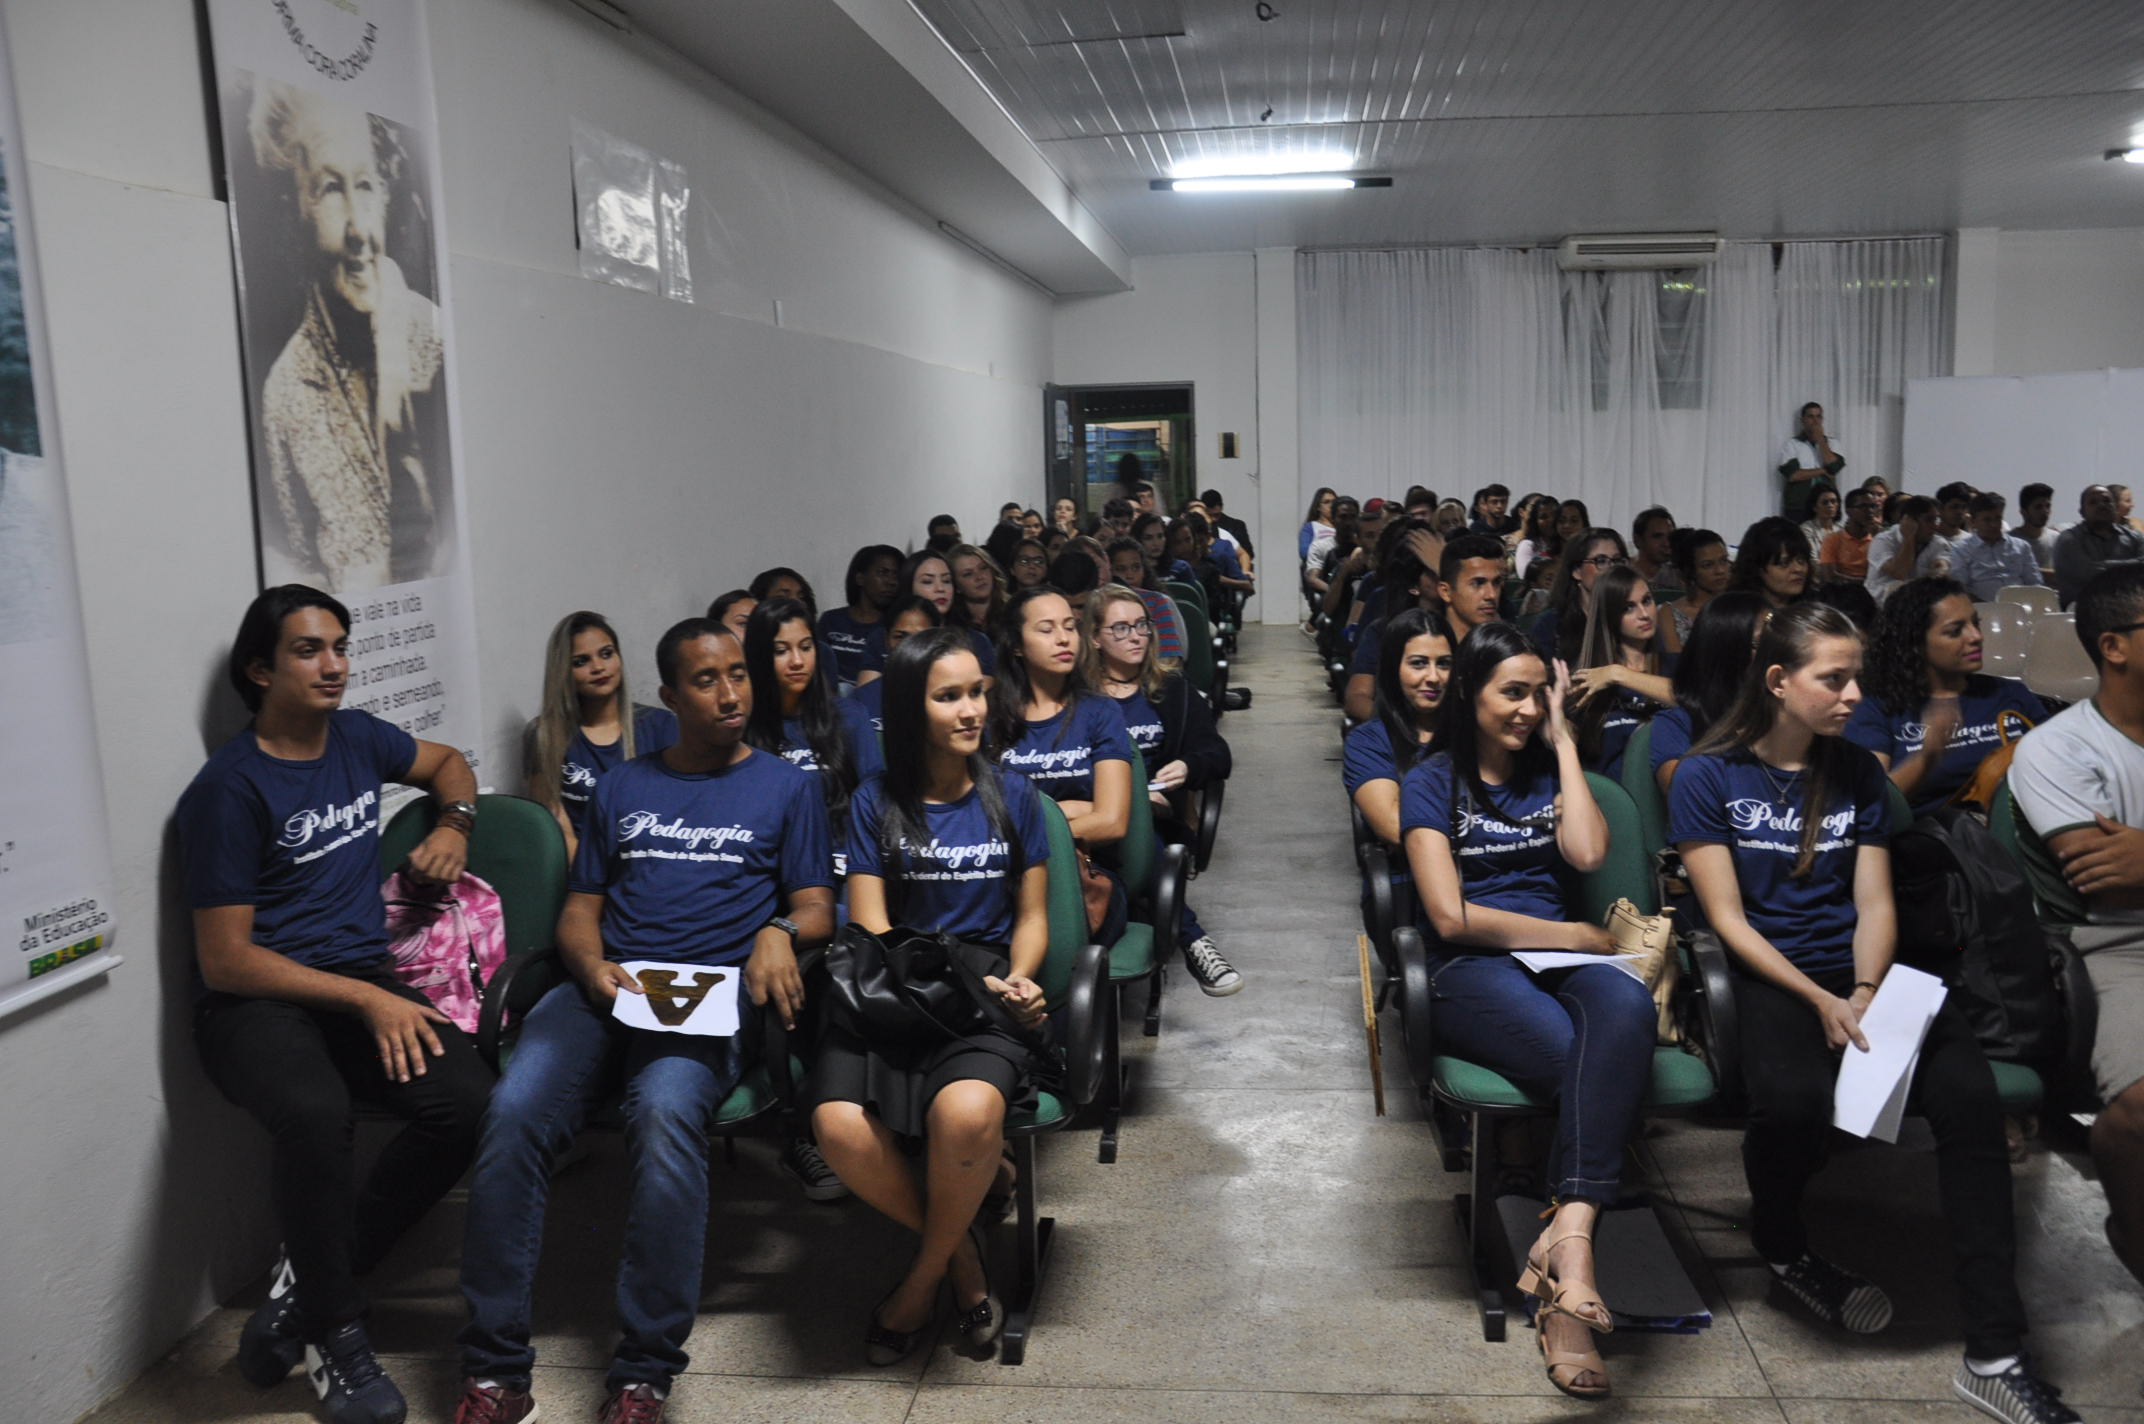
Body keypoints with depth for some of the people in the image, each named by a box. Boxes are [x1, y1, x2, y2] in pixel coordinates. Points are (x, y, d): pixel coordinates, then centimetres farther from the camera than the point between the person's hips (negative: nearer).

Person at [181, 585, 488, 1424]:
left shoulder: (355, 737, 10)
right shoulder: (230, 788, -8)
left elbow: (447, 762, 33)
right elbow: (224, 960, -11)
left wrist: (454, 825, 11)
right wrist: (365, 1000, -17)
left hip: (363, 979, 6)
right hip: (255, 1001, -5)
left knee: (467, 1101, -25)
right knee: (314, 1113, -39)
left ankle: (306, 1287, -4)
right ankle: (335, 1333, -13)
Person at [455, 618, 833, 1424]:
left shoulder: (786, 788, 15)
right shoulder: (622, 788, 24)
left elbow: (817, 909, 11)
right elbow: (579, 909, 21)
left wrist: (780, 932, -13)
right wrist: (592, 966, -1)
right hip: (606, 987, 3)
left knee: (666, 1114, -36)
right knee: (513, 1112, -27)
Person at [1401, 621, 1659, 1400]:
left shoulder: (1549, 770, 21)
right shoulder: (1432, 782, 8)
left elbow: (1588, 852, -1)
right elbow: (1451, 917, -4)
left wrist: (1564, 740, 6)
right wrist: (1576, 935, -1)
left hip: (1560, 959, 3)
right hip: (1473, 972, -3)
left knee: (1625, 1003, -37)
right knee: (1604, 1066, -35)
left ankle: (1568, 1239, -47)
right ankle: (1570, 1262, -30)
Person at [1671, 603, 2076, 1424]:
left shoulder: (1858, 774, 12)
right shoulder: (1709, 777, -1)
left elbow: (1874, 904, 7)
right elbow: (1729, 919, -6)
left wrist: (1865, 994, -12)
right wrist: (1819, 1001, -17)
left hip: (1859, 970, 4)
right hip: (1763, 976, -4)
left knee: (1969, 1093, -25)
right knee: (1792, 1098, -35)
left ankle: (1995, 1354, -20)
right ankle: (1779, 1243, 1)